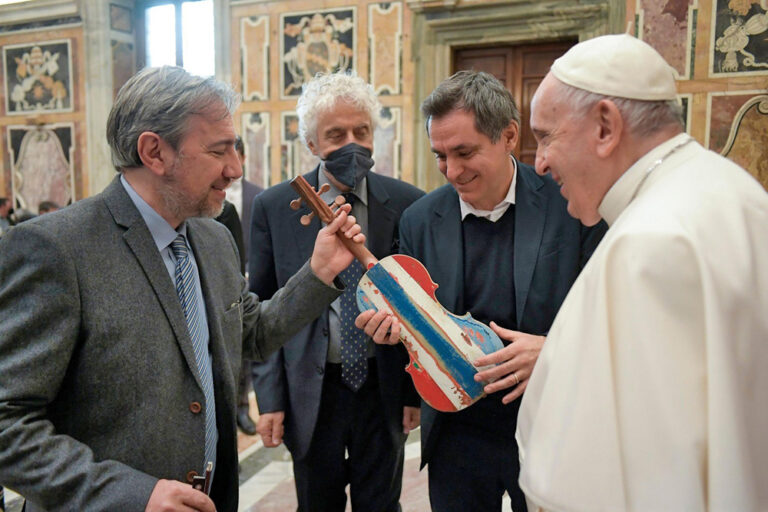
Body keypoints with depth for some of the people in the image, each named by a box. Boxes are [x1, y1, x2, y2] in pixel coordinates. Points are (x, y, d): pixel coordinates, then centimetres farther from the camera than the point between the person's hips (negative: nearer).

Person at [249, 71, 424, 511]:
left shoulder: (407, 204, -5)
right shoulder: (273, 208, -5)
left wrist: (418, 390, 0)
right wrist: (269, 396, -5)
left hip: (384, 388, 1)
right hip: (310, 391, 0)